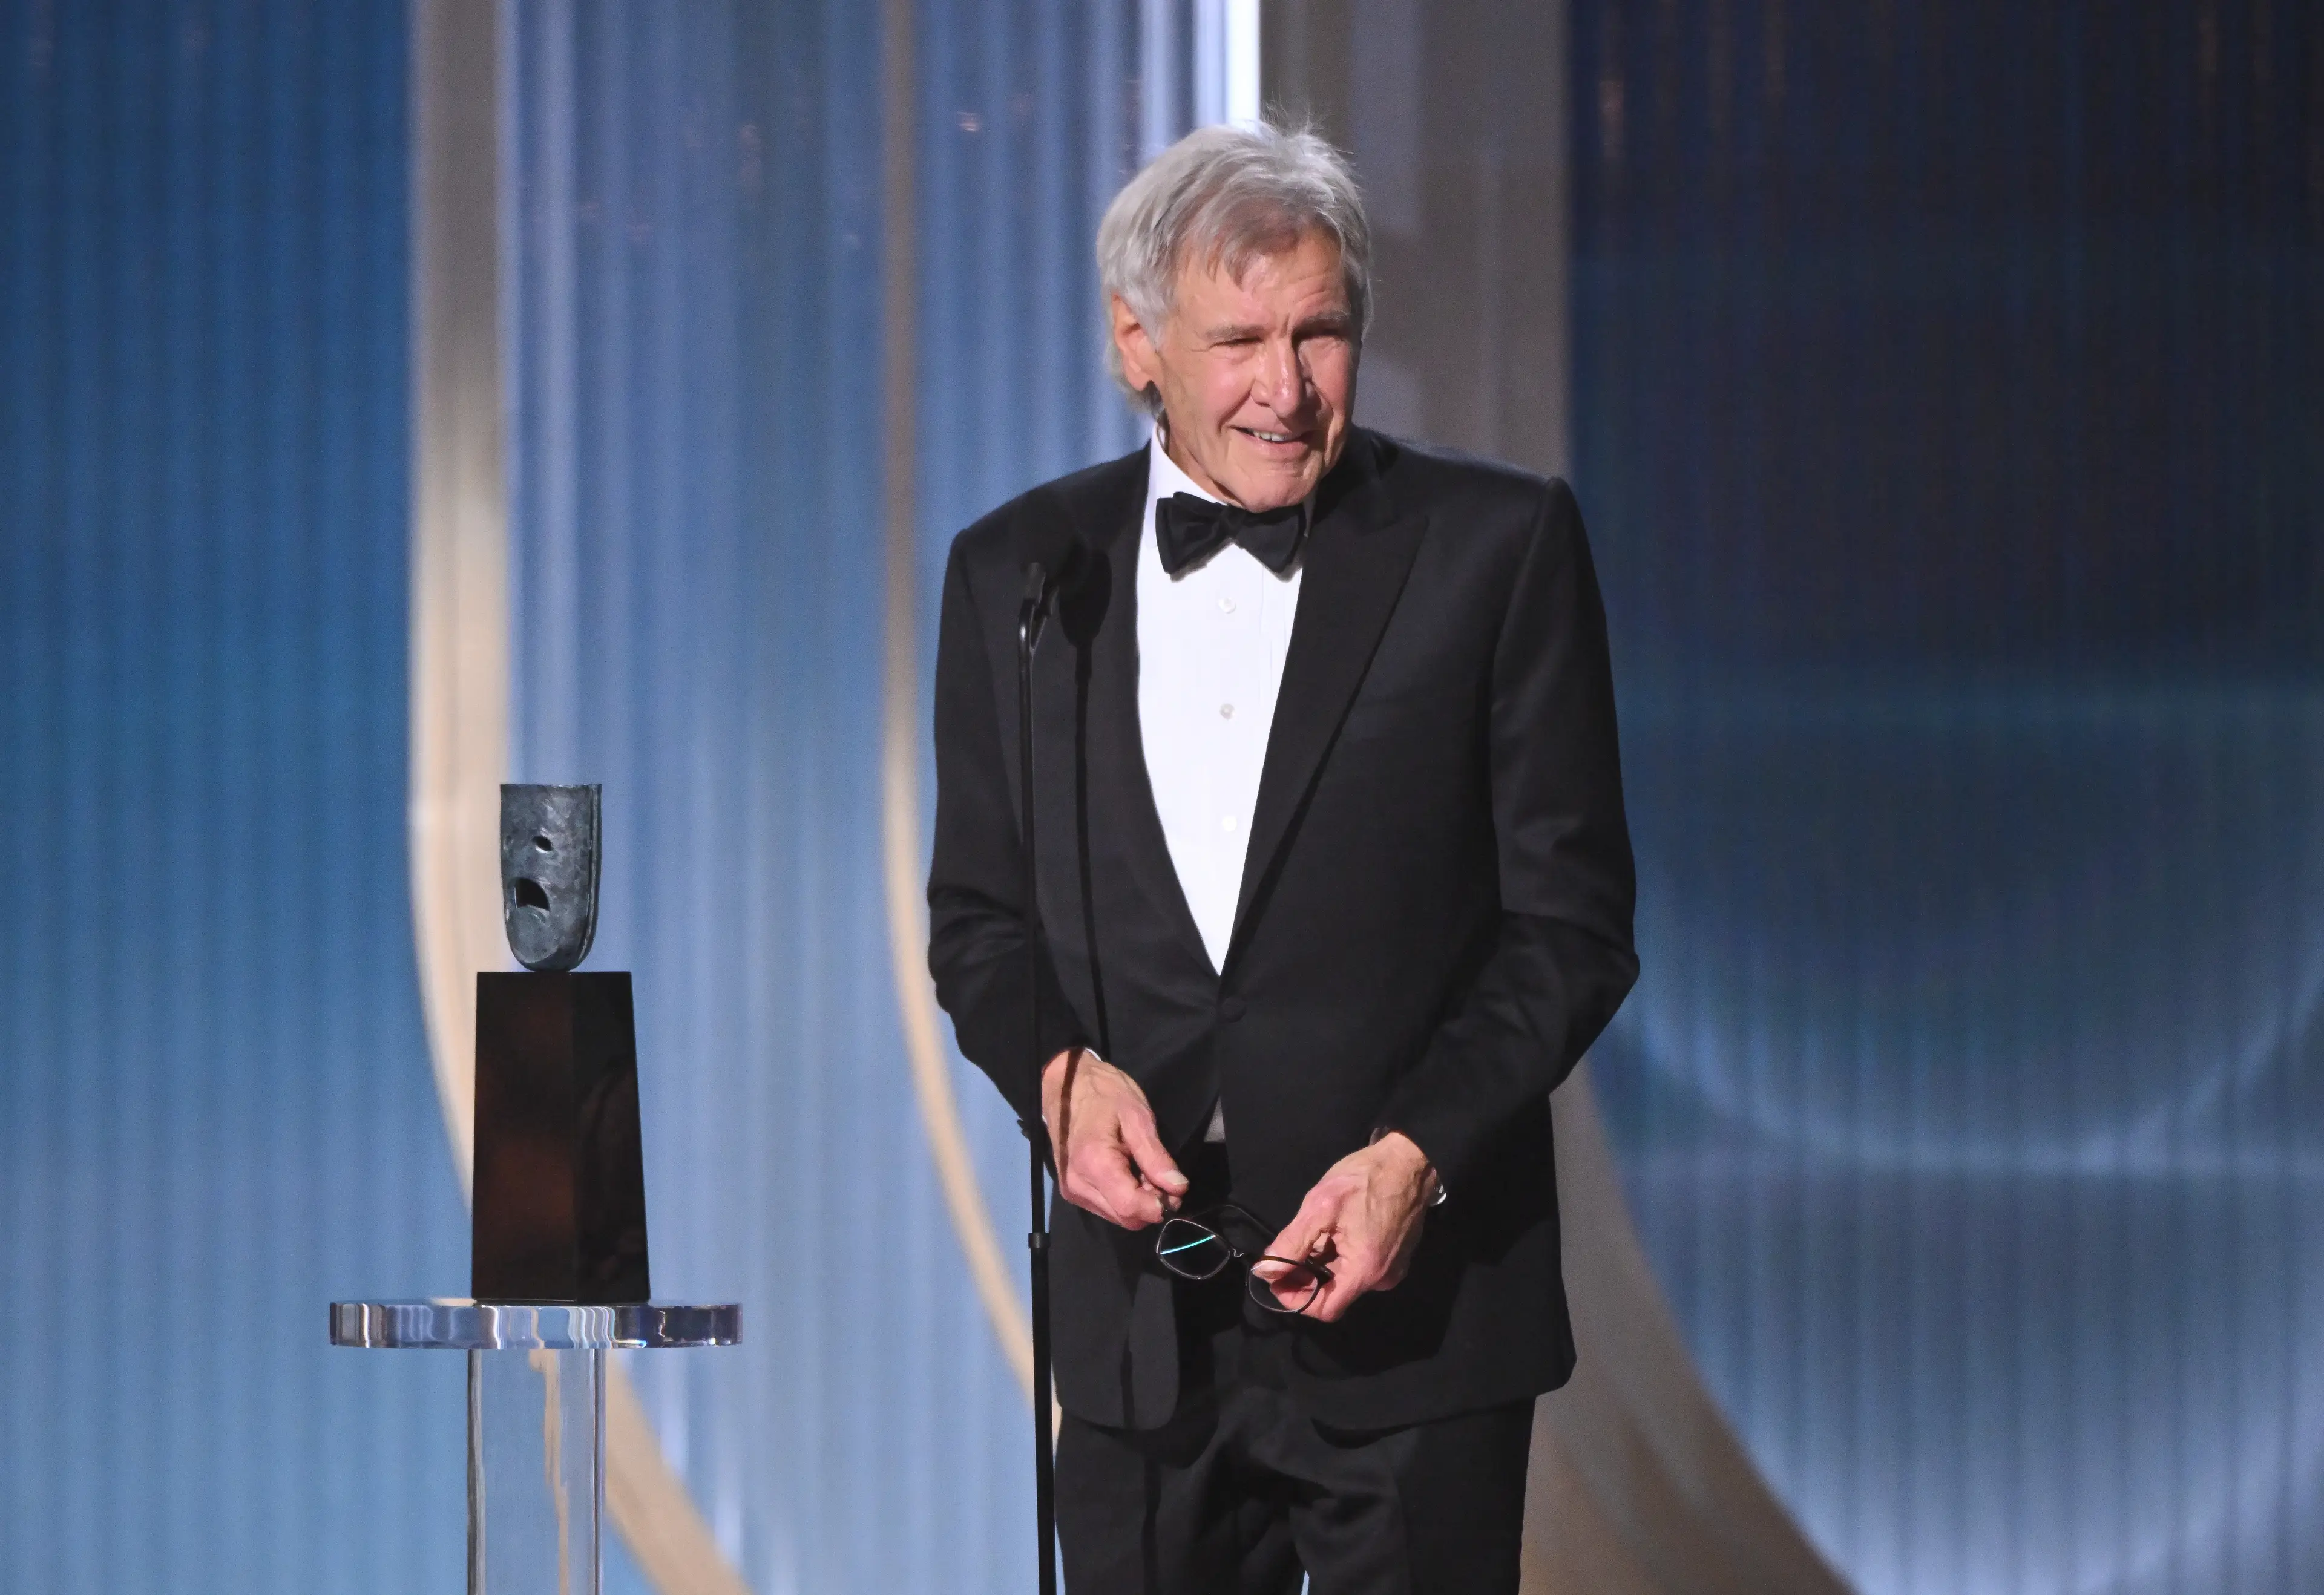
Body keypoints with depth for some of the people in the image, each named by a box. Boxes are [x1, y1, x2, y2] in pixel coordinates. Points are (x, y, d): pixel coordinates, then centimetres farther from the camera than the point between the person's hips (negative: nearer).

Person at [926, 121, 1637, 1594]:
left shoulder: (1496, 547, -2)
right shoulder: (1019, 571, 7)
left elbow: (1573, 920, -2)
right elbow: (980, 915, 12)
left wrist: (1419, 1154, -15)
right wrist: (1058, 1070, -9)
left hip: (1414, 1301, -2)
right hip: (1137, 1319, 3)